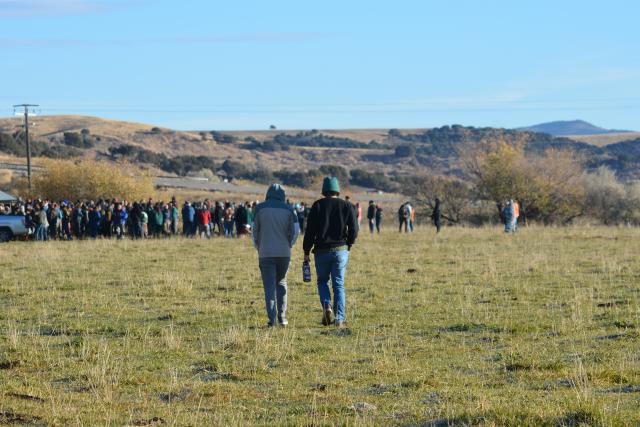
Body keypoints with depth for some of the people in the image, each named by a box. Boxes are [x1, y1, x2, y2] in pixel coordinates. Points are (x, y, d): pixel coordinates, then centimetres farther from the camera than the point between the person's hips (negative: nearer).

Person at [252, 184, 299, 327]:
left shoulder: (260, 208, -1)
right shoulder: (288, 209, 2)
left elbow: (255, 231, 2)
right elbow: (295, 231, -1)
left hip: (266, 254, -2)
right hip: (284, 253, 2)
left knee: (269, 286, 0)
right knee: (281, 283, 17)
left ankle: (272, 319, -9)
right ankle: (282, 316, 10)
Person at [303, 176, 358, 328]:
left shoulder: (317, 206, -1)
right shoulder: (347, 206, 2)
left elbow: (310, 230, -5)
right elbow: (354, 230, -1)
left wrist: (306, 252, 2)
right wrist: (348, 245, 17)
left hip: (322, 250, -1)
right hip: (341, 250, 1)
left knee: (322, 281, 16)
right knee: (339, 284, 5)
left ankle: (326, 306, -9)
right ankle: (340, 319, -2)